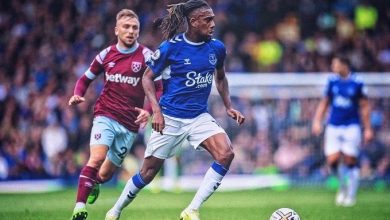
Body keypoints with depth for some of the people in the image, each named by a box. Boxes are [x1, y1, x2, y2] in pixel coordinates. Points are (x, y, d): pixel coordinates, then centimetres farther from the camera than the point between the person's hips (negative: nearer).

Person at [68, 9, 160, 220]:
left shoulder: (146, 56, -3)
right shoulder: (106, 54, 4)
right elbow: (86, 78, 17)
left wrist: (149, 110, -21)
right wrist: (77, 95, -4)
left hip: (130, 123, 0)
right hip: (105, 115, 0)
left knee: (106, 172, 9)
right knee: (97, 157, -25)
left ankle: (94, 185, 46)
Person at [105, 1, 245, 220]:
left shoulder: (217, 48, 0)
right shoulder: (170, 47, -12)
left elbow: (220, 78, 19)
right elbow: (148, 78, -2)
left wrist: (229, 107, 8)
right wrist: (156, 110, -13)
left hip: (199, 117, 4)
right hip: (170, 118, -4)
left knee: (226, 153, -21)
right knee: (149, 171, 3)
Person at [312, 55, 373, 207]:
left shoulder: (357, 83, -5)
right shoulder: (332, 82, 5)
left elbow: (364, 107, 0)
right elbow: (324, 103, 14)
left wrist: (368, 129, -2)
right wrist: (317, 121, 4)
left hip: (351, 127, -3)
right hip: (333, 126, 3)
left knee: (350, 162, -4)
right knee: (332, 161, -7)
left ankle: (351, 195, 10)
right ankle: (343, 186, 20)